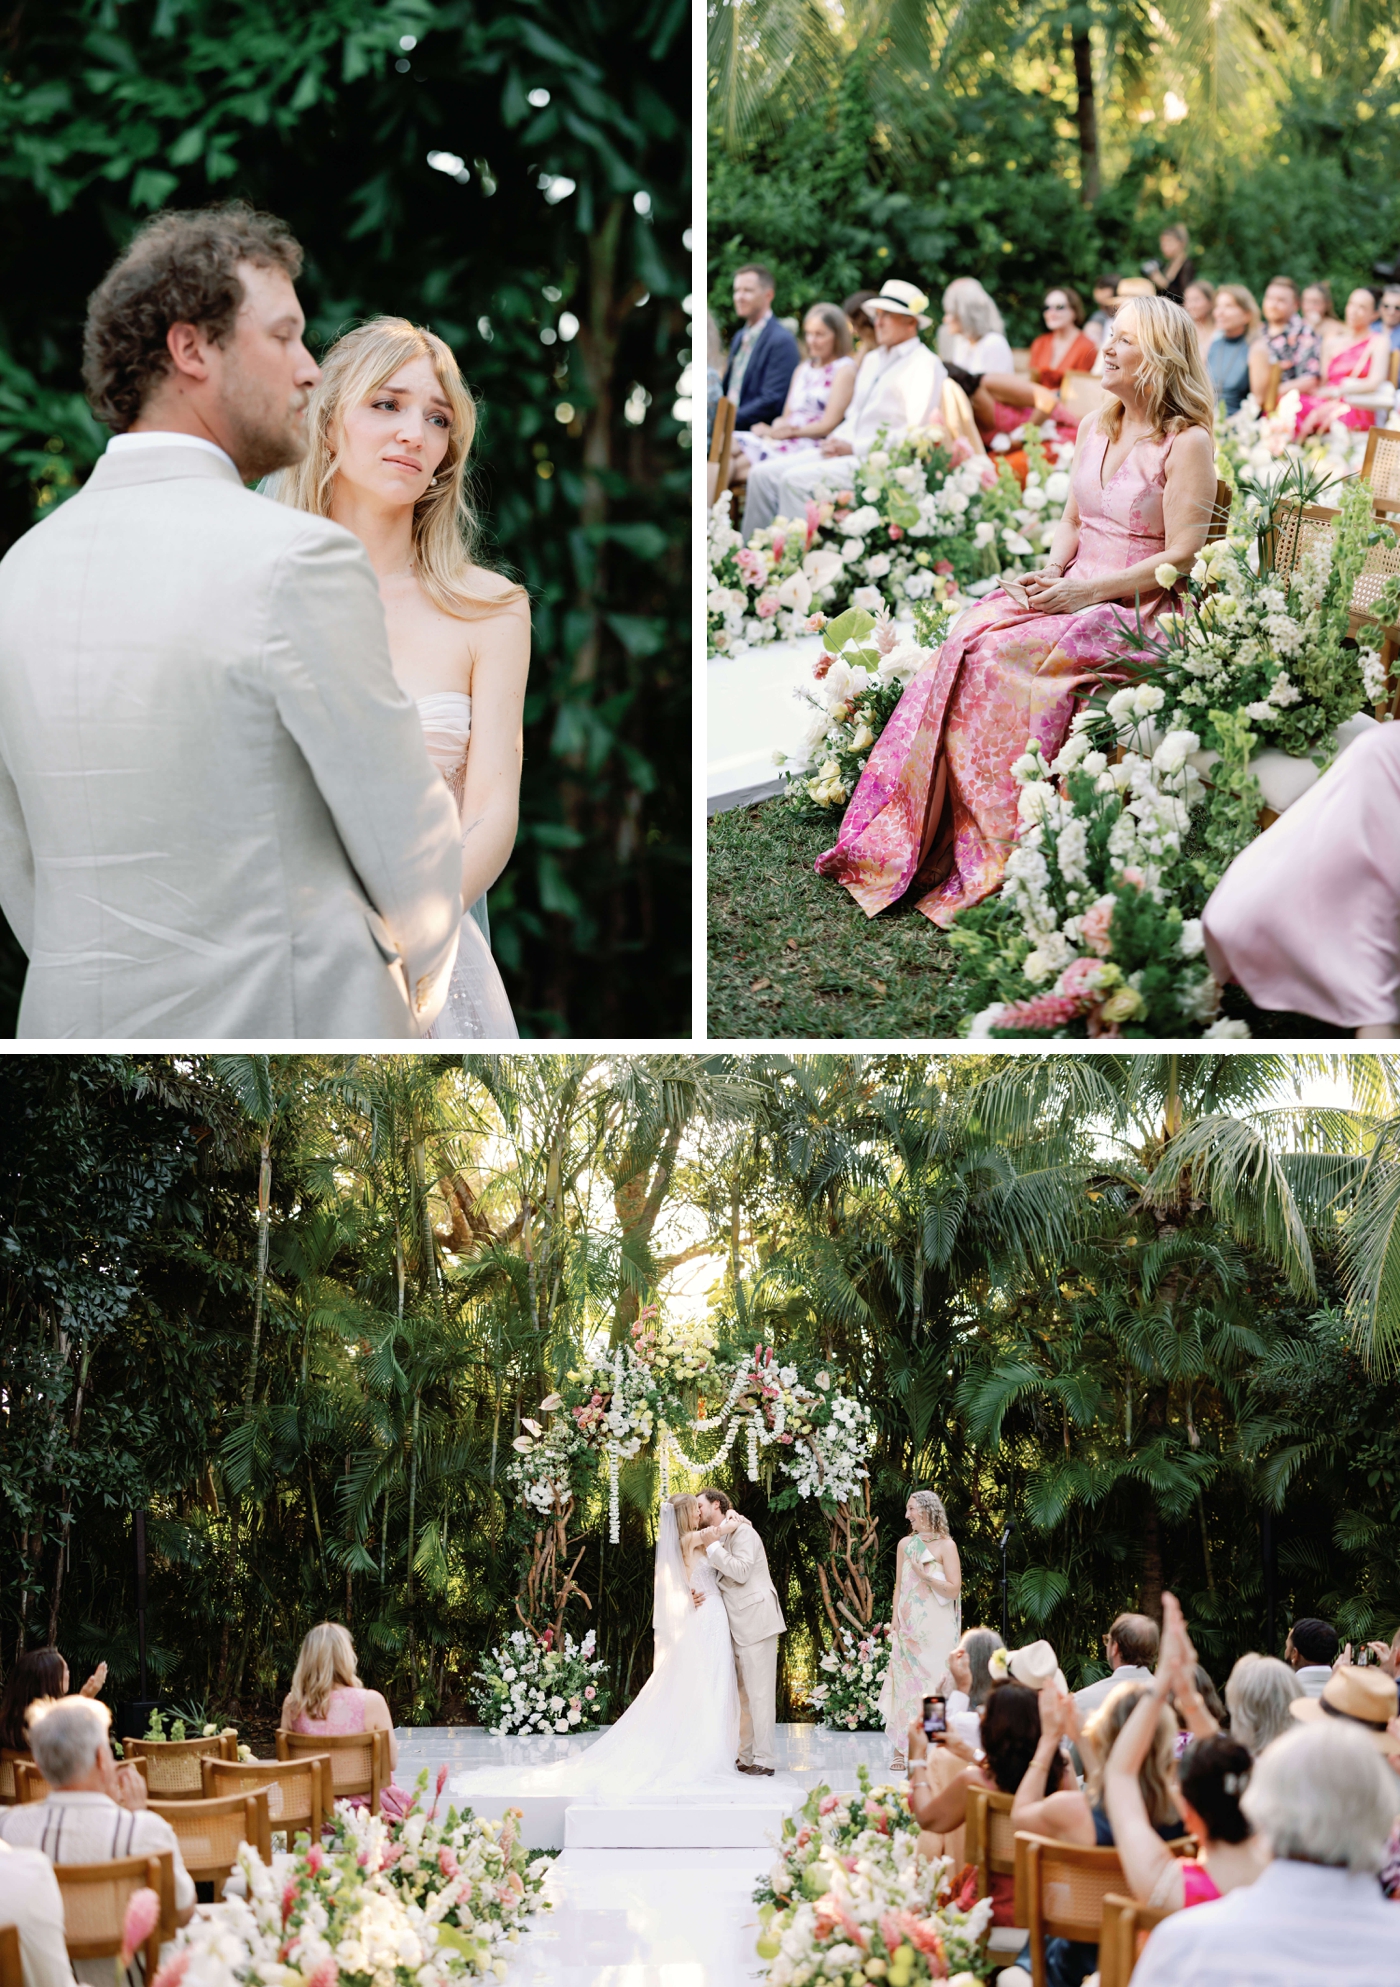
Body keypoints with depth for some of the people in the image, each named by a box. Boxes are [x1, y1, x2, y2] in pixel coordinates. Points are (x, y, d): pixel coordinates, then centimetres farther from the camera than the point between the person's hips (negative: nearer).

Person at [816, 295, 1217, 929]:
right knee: (967, 642, -20)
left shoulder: (1187, 443, -9)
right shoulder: (1095, 428, 15)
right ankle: (896, 838, -21)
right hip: (1074, 589, 7)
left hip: (1136, 609, -7)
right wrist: (1051, 573, -1)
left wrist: (1087, 592, -19)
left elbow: (1182, 557, -14)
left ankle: (992, 860, -20)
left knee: (1004, 660, -28)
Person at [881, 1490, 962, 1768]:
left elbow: (954, 1589, -7)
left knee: (934, 1684, -5)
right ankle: (902, 1749, 2)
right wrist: (894, 1623, 7)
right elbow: (899, 1586, 14)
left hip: (935, 1629, -4)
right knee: (905, 1683, 0)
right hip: (908, 1627, 4)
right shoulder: (905, 1544, 11)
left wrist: (924, 1574, -14)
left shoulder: (945, 1546, -2)